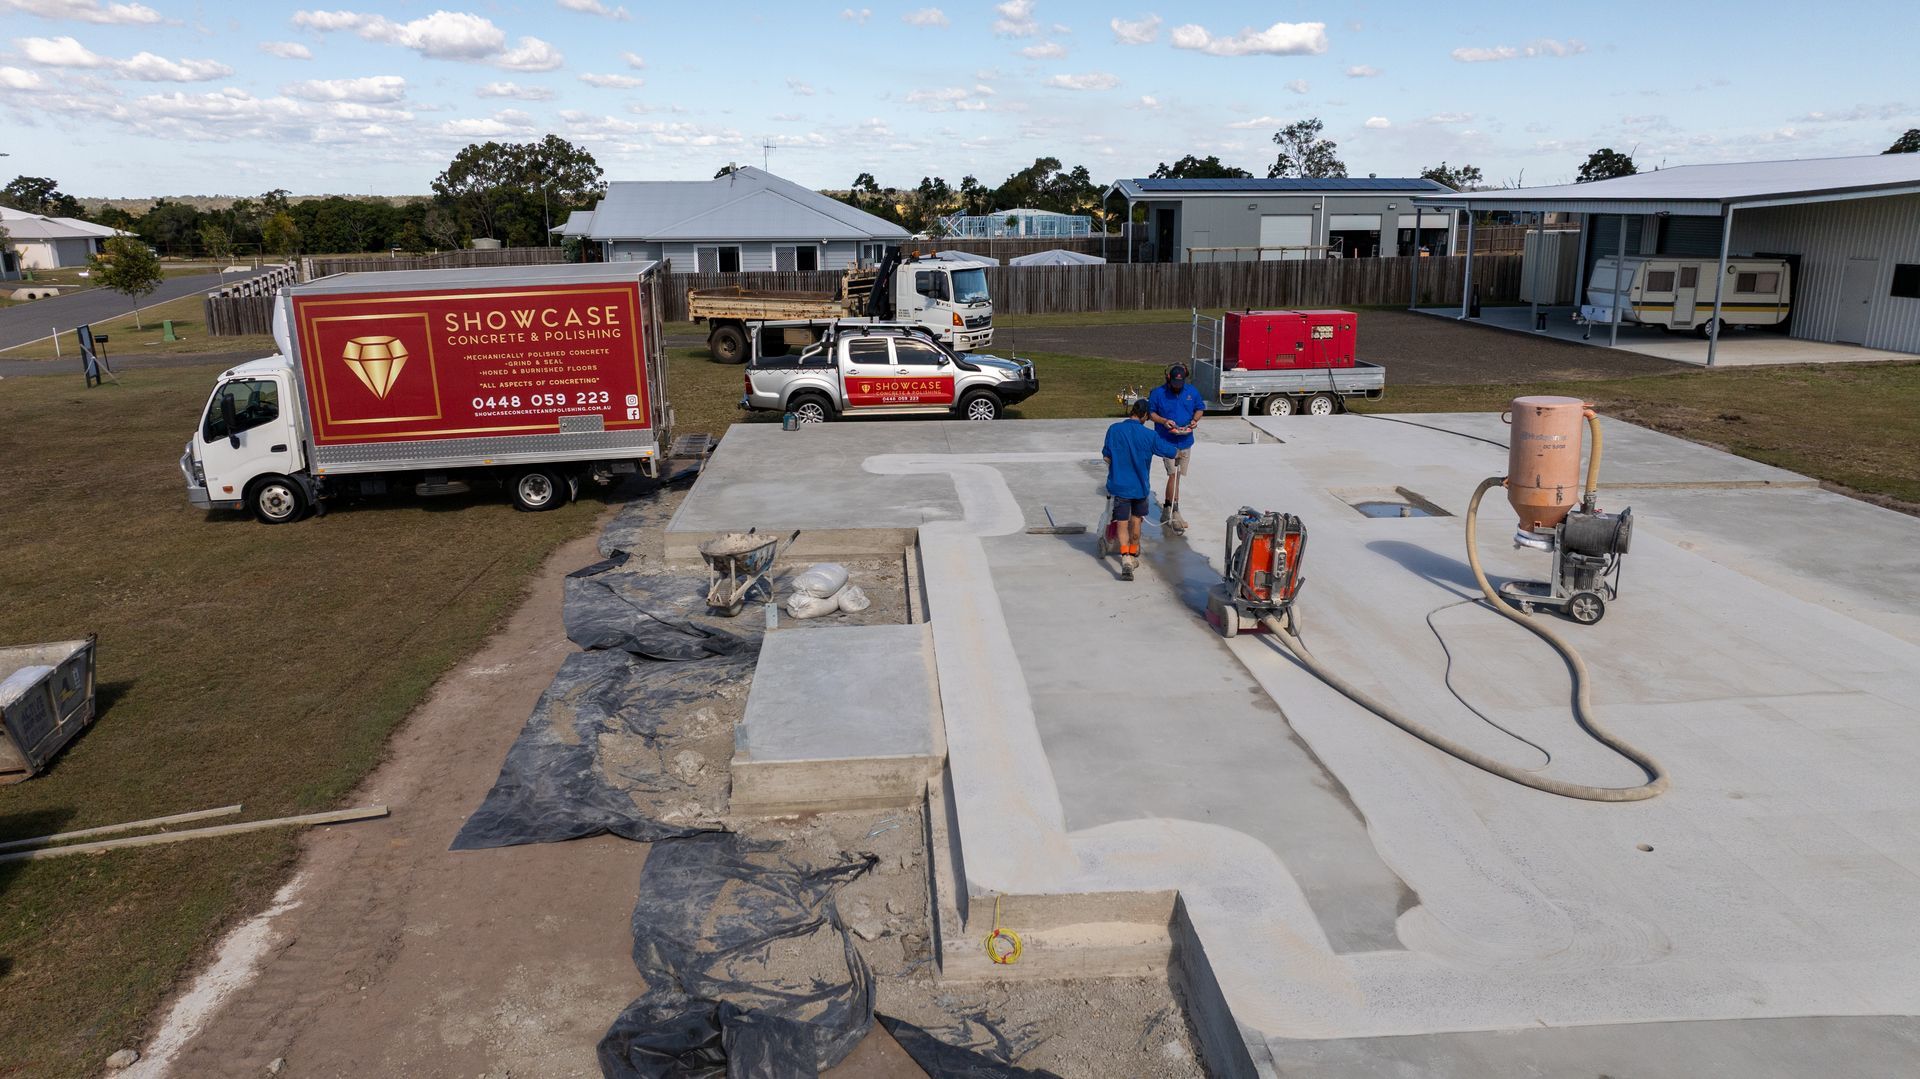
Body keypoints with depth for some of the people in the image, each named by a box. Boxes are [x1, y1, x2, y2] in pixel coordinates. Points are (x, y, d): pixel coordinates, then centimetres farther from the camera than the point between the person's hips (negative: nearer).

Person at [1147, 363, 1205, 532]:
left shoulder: (1192, 392, 3)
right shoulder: (1158, 393, -8)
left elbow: (1200, 409, 15)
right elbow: (1150, 412, -1)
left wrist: (1195, 420, -6)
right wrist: (1164, 421, -19)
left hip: (1186, 441, 5)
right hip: (1167, 442, -5)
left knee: (1175, 475, 13)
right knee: (1174, 474, -13)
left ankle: (1166, 511, 26)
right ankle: (1175, 514, -11)